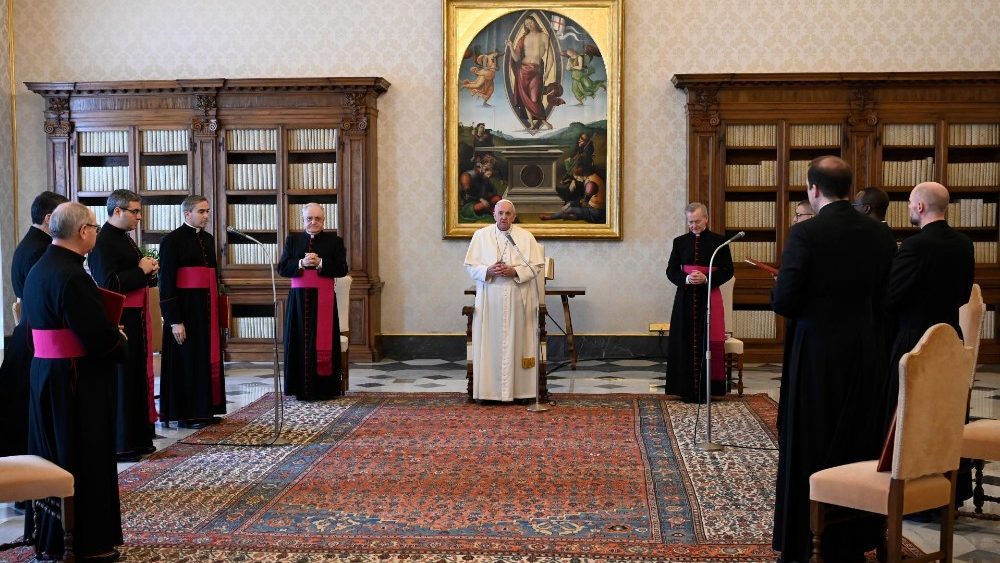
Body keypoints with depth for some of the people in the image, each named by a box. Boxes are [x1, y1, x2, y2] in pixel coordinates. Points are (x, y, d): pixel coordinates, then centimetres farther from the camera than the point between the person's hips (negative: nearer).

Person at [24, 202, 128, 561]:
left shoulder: (37, 270, 9)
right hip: (78, 383, -9)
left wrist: (108, 331, 8)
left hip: (45, 375, 9)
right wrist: (120, 342, -2)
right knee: (86, 461, 2)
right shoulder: (72, 276, -21)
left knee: (54, 457, 17)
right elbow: (99, 335, -24)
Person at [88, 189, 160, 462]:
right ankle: (119, 444, 4)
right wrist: (141, 270, -16)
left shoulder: (124, 239, 15)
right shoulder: (103, 242, -15)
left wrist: (149, 271, 6)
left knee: (138, 376, 13)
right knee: (121, 380, -4)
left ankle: (137, 437, 22)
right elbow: (108, 284, -23)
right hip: (118, 321, -10)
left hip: (135, 319, 10)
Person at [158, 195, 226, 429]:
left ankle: (204, 409, 19)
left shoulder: (208, 238, 12)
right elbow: (167, 281, -13)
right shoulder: (172, 240, -9)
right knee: (187, 359, 0)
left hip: (207, 307, 7)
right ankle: (185, 414, 9)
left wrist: (217, 308, 15)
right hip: (185, 307, -7)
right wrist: (174, 320, -18)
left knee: (207, 357, 10)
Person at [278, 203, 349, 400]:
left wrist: (320, 263, -15)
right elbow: (282, 268, 4)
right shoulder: (292, 240, 12)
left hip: (323, 299, -2)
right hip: (299, 298, 2)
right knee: (301, 342, 0)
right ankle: (301, 388, 4)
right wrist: (301, 263, -13)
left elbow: (342, 269, -2)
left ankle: (323, 387, 1)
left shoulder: (335, 241, 6)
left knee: (322, 342, -3)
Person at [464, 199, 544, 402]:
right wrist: (488, 271, -14)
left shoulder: (526, 237, 5)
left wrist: (515, 271, -14)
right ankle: (489, 390, 4)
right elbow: (470, 266, 5)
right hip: (490, 299, 0)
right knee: (490, 344, -1)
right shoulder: (481, 236, 7)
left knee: (517, 342, 0)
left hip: (519, 299, 0)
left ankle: (519, 389, 5)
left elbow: (536, 266, 2)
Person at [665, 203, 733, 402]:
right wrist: (685, 279, -12)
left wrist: (706, 279, -15)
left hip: (710, 297, -2)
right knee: (686, 343, 0)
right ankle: (687, 389, 5)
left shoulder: (719, 241, 1)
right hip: (685, 298, 2)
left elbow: (728, 271, 0)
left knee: (708, 342, -3)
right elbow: (671, 271, 8)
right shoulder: (680, 242, 8)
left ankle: (705, 389, 3)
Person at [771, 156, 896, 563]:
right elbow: (883, 298, 6)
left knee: (807, 447, 5)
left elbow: (784, 302, -17)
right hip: (864, 352, 5)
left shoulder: (805, 234, -15)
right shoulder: (879, 235, 2)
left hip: (816, 350, -5)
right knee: (857, 443, 15)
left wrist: (779, 289, 4)